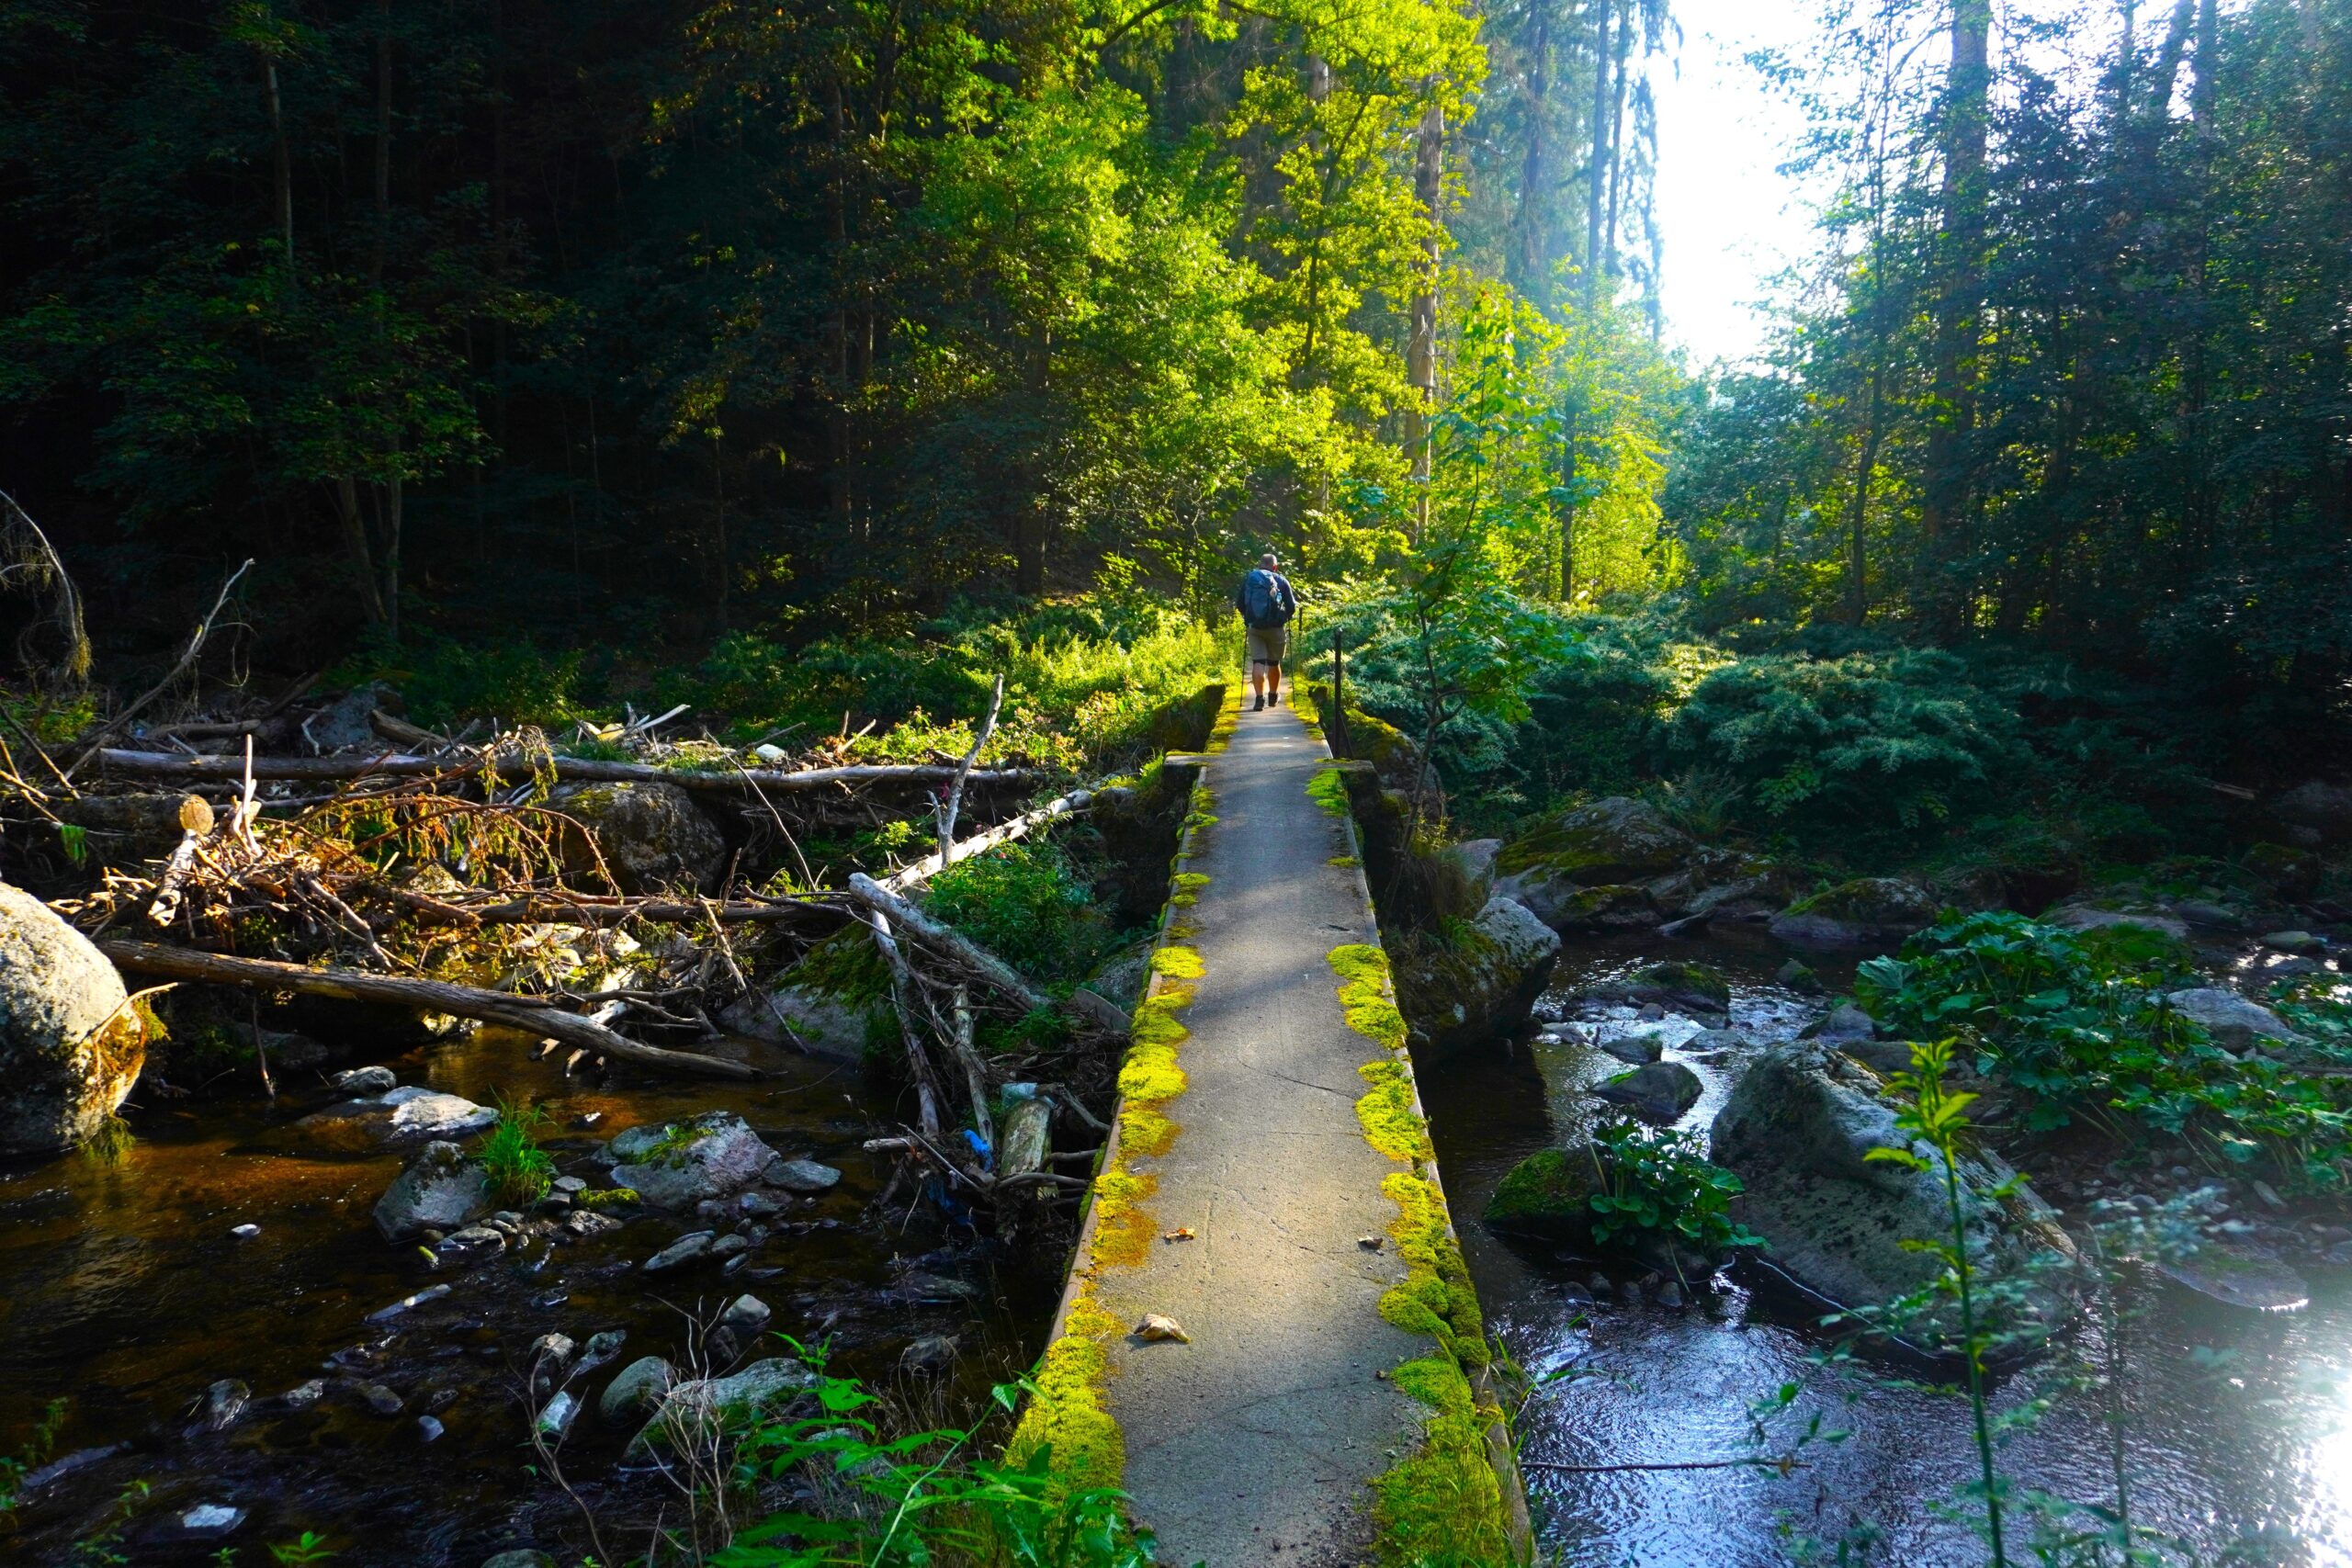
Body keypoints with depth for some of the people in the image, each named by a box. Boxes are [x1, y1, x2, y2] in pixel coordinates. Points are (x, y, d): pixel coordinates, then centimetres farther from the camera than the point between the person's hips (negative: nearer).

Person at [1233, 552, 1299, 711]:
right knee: (1274, 663, 15)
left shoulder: (1249, 579, 6)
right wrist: (1284, 617, 18)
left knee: (1258, 662, -1)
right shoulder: (1281, 581, 1)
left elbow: (1239, 604, 8)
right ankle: (1274, 696, 31)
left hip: (1254, 627, 1)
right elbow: (1292, 607, -2)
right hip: (1276, 628, -1)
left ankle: (1260, 698, -15)